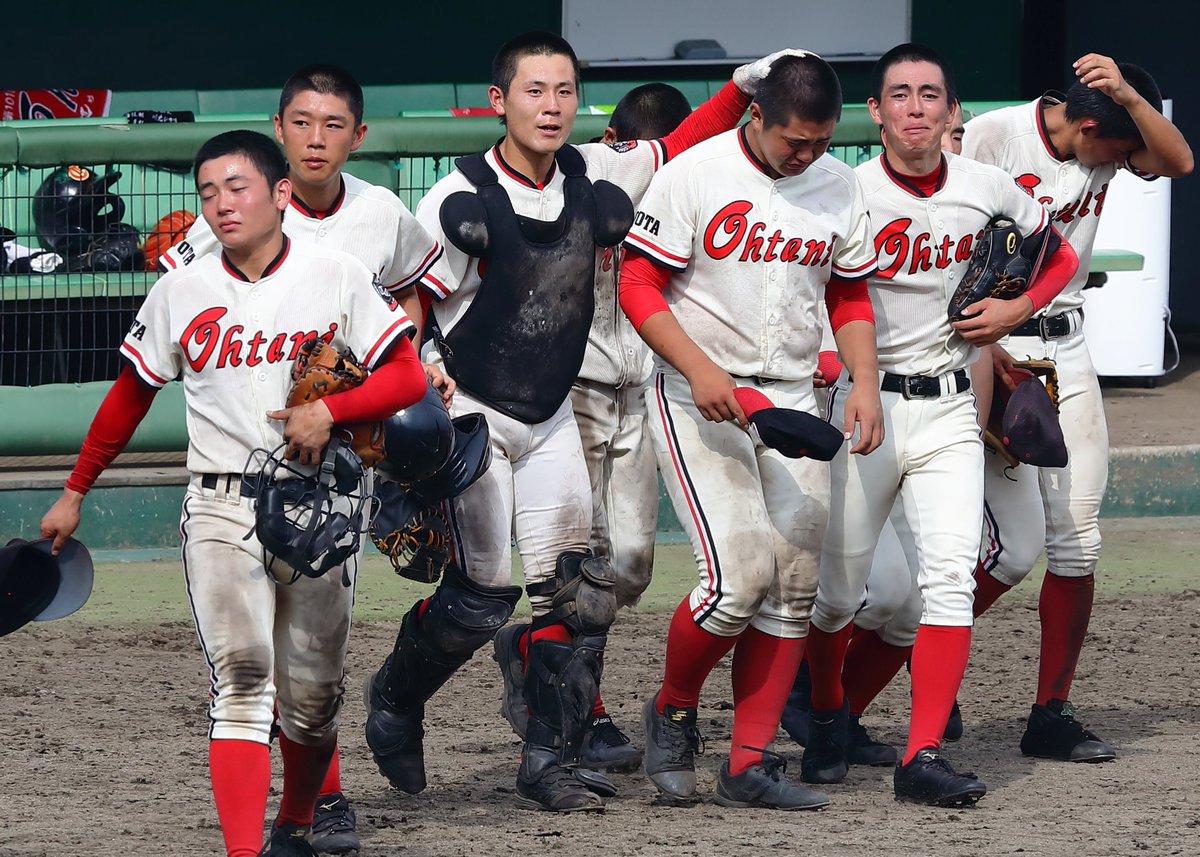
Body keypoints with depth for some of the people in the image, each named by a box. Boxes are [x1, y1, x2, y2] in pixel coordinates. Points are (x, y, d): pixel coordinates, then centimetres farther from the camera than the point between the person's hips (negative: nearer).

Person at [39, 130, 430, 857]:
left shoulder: (338, 277, 0)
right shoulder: (182, 292, 5)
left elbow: (410, 379, -2)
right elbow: (130, 397, 16)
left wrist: (327, 410, -18)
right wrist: (76, 493, 20)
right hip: (221, 510, 0)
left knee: (313, 694, 7)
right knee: (243, 679, -16)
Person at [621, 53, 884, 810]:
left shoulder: (840, 187, 4)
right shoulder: (695, 174, -11)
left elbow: (850, 296, 15)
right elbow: (639, 286, -10)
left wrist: (866, 382, 0)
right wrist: (700, 370, -21)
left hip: (792, 400, 5)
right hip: (700, 399, -5)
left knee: (794, 583, 0)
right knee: (740, 573, -17)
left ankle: (750, 763, 5)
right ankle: (673, 711, 8)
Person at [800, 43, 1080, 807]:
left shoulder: (989, 191, 2)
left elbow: (1060, 257, 18)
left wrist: (1015, 310, 0)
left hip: (949, 409, 2)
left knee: (952, 572, -14)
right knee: (837, 588, 5)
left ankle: (923, 757, -16)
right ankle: (827, 718, 33)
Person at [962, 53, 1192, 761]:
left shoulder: (1108, 146, 3)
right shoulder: (994, 136, -14)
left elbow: (1179, 162, -13)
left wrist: (1129, 95, -24)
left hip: (1067, 350, 6)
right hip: (992, 348, -6)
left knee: (1077, 540, 1)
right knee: (1017, 544, -12)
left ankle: (1053, 715, 9)